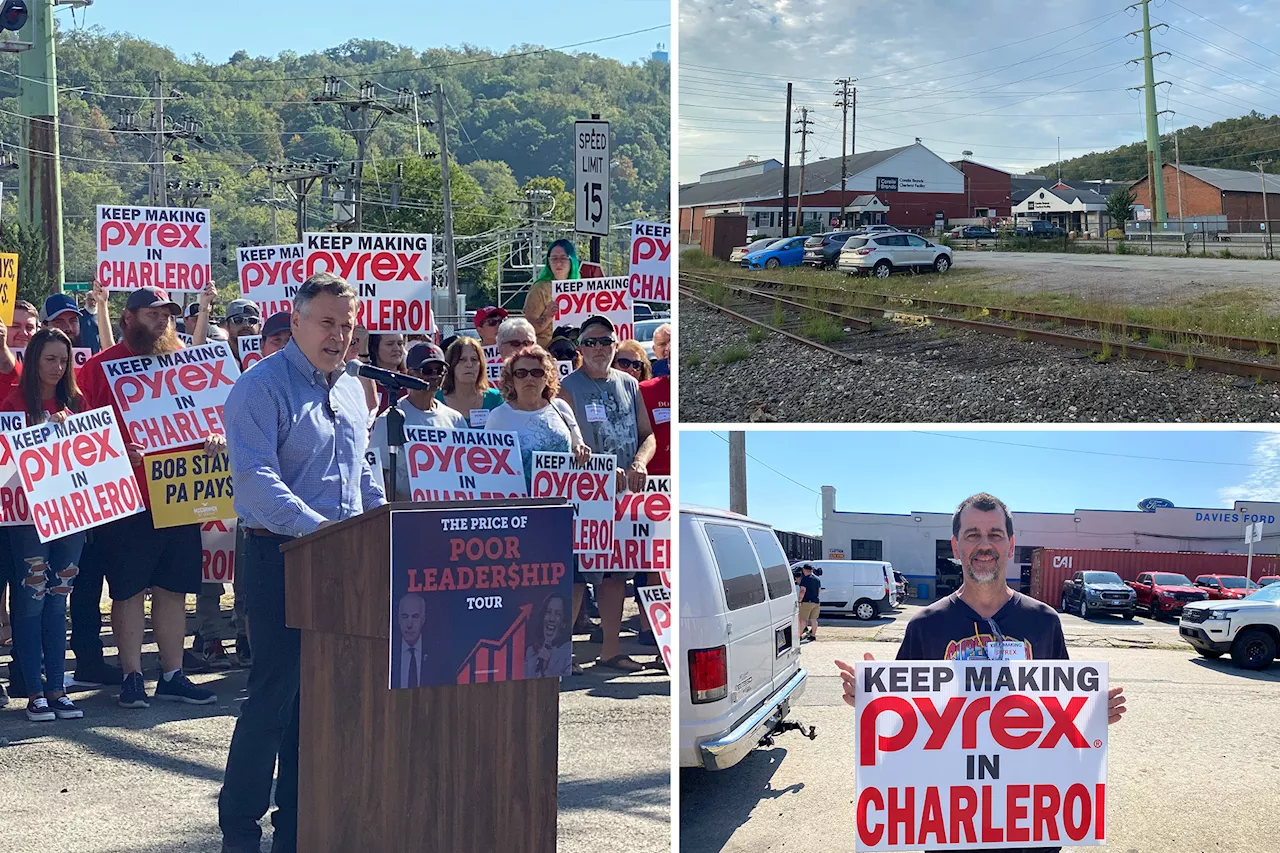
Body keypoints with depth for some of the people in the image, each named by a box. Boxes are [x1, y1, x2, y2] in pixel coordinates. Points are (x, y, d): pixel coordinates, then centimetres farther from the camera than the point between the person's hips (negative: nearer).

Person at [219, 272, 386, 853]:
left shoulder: (352, 391, 15)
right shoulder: (261, 388, -10)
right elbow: (256, 479, -21)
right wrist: (321, 529, -30)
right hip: (281, 556, -7)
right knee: (275, 693, -6)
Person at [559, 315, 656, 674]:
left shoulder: (629, 385, 12)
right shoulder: (569, 386, -4)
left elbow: (647, 434, 12)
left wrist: (639, 464, -9)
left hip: (624, 492, 5)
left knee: (616, 570, 8)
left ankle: (611, 649, 15)